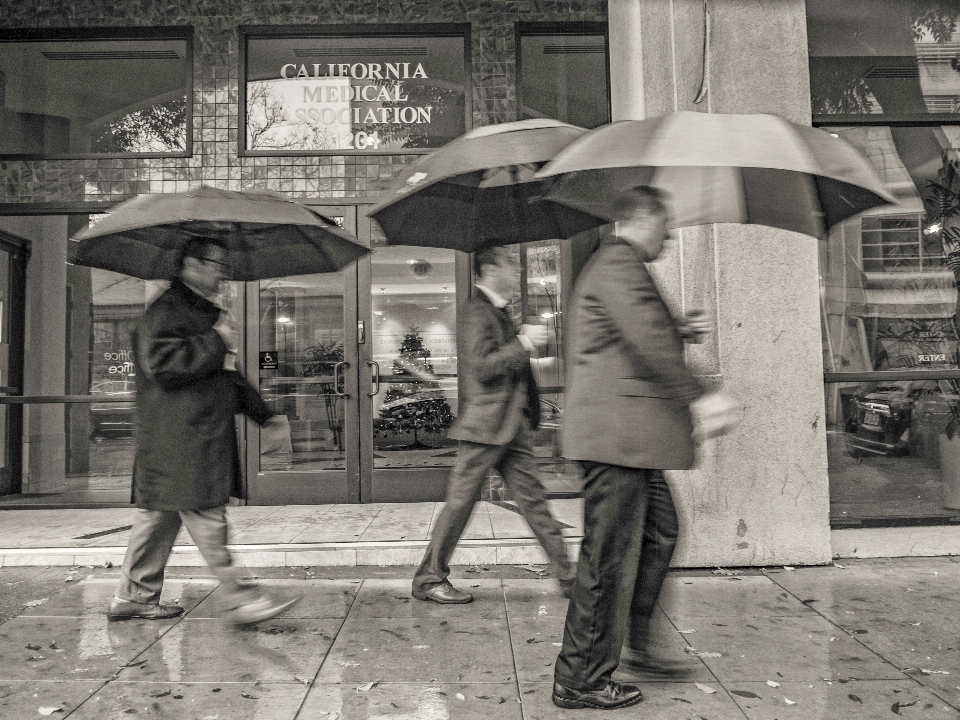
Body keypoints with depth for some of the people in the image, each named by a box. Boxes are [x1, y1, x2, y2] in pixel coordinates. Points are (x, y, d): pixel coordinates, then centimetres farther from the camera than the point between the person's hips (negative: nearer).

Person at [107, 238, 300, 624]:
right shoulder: (165, 311, -9)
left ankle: (134, 596, 25)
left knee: (160, 514, 15)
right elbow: (163, 366, -22)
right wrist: (216, 342, -16)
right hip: (178, 437, -10)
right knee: (207, 517, -7)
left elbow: (227, 375, 28)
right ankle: (238, 599, -2)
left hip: (205, 431, 10)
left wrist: (264, 415, 23)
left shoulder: (208, 313, 22)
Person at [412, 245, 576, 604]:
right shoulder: (478, 312, -13)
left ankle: (567, 574, 16)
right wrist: (524, 342, -18)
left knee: (533, 499, 10)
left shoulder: (498, 310, 18)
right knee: (460, 502, 0)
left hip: (511, 425, 9)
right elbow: (482, 366, -22)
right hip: (486, 423, -9)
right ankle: (429, 579, 13)